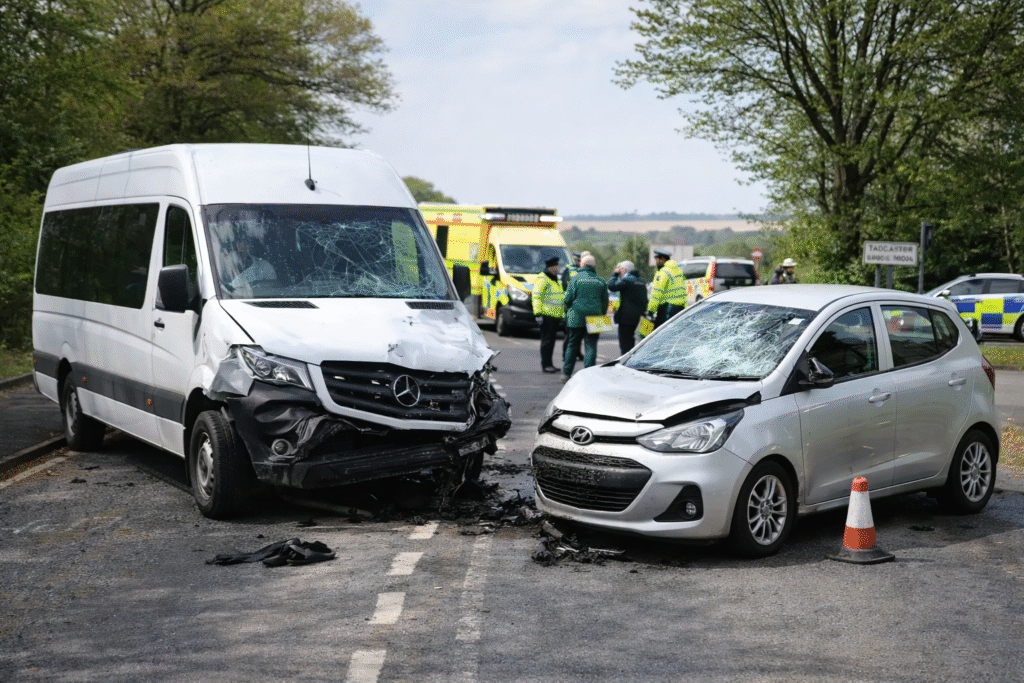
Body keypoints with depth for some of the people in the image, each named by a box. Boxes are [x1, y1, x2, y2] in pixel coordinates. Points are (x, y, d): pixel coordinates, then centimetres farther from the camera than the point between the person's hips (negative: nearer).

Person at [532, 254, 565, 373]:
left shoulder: (556, 281, 22)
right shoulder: (542, 279, -8)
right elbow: (536, 297, -14)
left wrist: (562, 314, 29)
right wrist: (538, 313, -21)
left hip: (556, 316, 9)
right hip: (546, 315, -9)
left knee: (551, 340, 11)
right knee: (546, 340, -7)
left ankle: (549, 364, 16)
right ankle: (545, 364, -5)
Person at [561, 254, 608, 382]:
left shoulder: (576, 279, -3)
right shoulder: (601, 281, 6)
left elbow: (568, 299, -3)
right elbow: (605, 302, 11)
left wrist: (569, 311, 16)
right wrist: (601, 315, 21)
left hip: (576, 319, -1)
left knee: (572, 346, 9)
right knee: (591, 346, 3)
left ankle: (566, 374, 13)